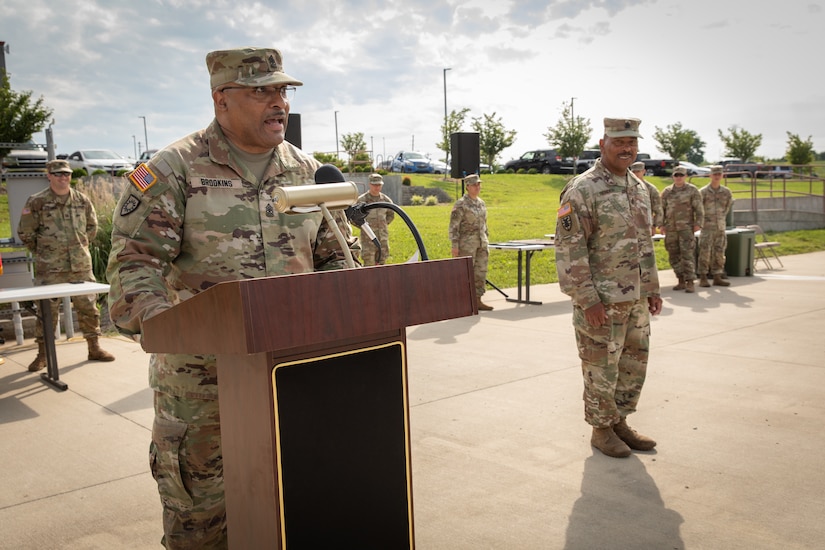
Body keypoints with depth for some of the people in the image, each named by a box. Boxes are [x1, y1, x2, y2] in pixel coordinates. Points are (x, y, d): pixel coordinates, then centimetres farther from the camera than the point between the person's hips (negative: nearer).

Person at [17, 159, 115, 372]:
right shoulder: (37, 202, -4)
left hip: (81, 265, 3)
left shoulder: (82, 200, 6)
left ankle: (94, 348, 19)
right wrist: (42, 252, 7)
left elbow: (92, 226, 20)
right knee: (46, 310, 2)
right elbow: (25, 232, 4)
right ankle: (42, 354, 13)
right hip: (49, 268, -3)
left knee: (88, 307, 7)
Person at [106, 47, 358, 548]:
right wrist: (156, 318, -28)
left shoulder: (309, 172, 9)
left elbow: (337, 255, 15)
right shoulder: (174, 170, -5)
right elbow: (135, 260, -11)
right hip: (201, 371, -3)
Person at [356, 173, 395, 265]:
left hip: (383, 237, 4)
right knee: (369, 264, -7)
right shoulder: (362, 200, -7)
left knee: (381, 263, 9)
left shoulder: (386, 200, 6)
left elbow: (391, 215, 24)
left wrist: (384, 224, 13)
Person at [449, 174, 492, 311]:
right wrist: (455, 246, -16)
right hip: (466, 244, -7)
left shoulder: (481, 203, 12)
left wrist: (486, 244, 17)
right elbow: (453, 226, -12)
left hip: (481, 244, 7)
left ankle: (478, 301, 13)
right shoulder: (460, 204, -10)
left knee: (480, 273, 7)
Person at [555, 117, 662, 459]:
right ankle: (601, 430, 20)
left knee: (634, 365, 15)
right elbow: (569, 249, -18)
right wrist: (587, 299, -20)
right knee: (601, 368, 4)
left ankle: (620, 423, 31)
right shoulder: (582, 190, -14)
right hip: (602, 301, -8)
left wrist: (652, 288, 15)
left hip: (636, 299, 8)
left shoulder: (639, 188, 11)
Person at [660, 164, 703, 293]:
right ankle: (681, 281, 16)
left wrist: (698, 224, -10)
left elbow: (698, 209, -1)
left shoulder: (692, 190, 2)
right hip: (671, 228, 4)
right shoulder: (666, 191, 11)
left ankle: (690, 283, -10)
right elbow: (662, 209, 13)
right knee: (674, 256, 6)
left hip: (686, 228, -4)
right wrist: (661, 224, 3)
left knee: (687, 254, -10)